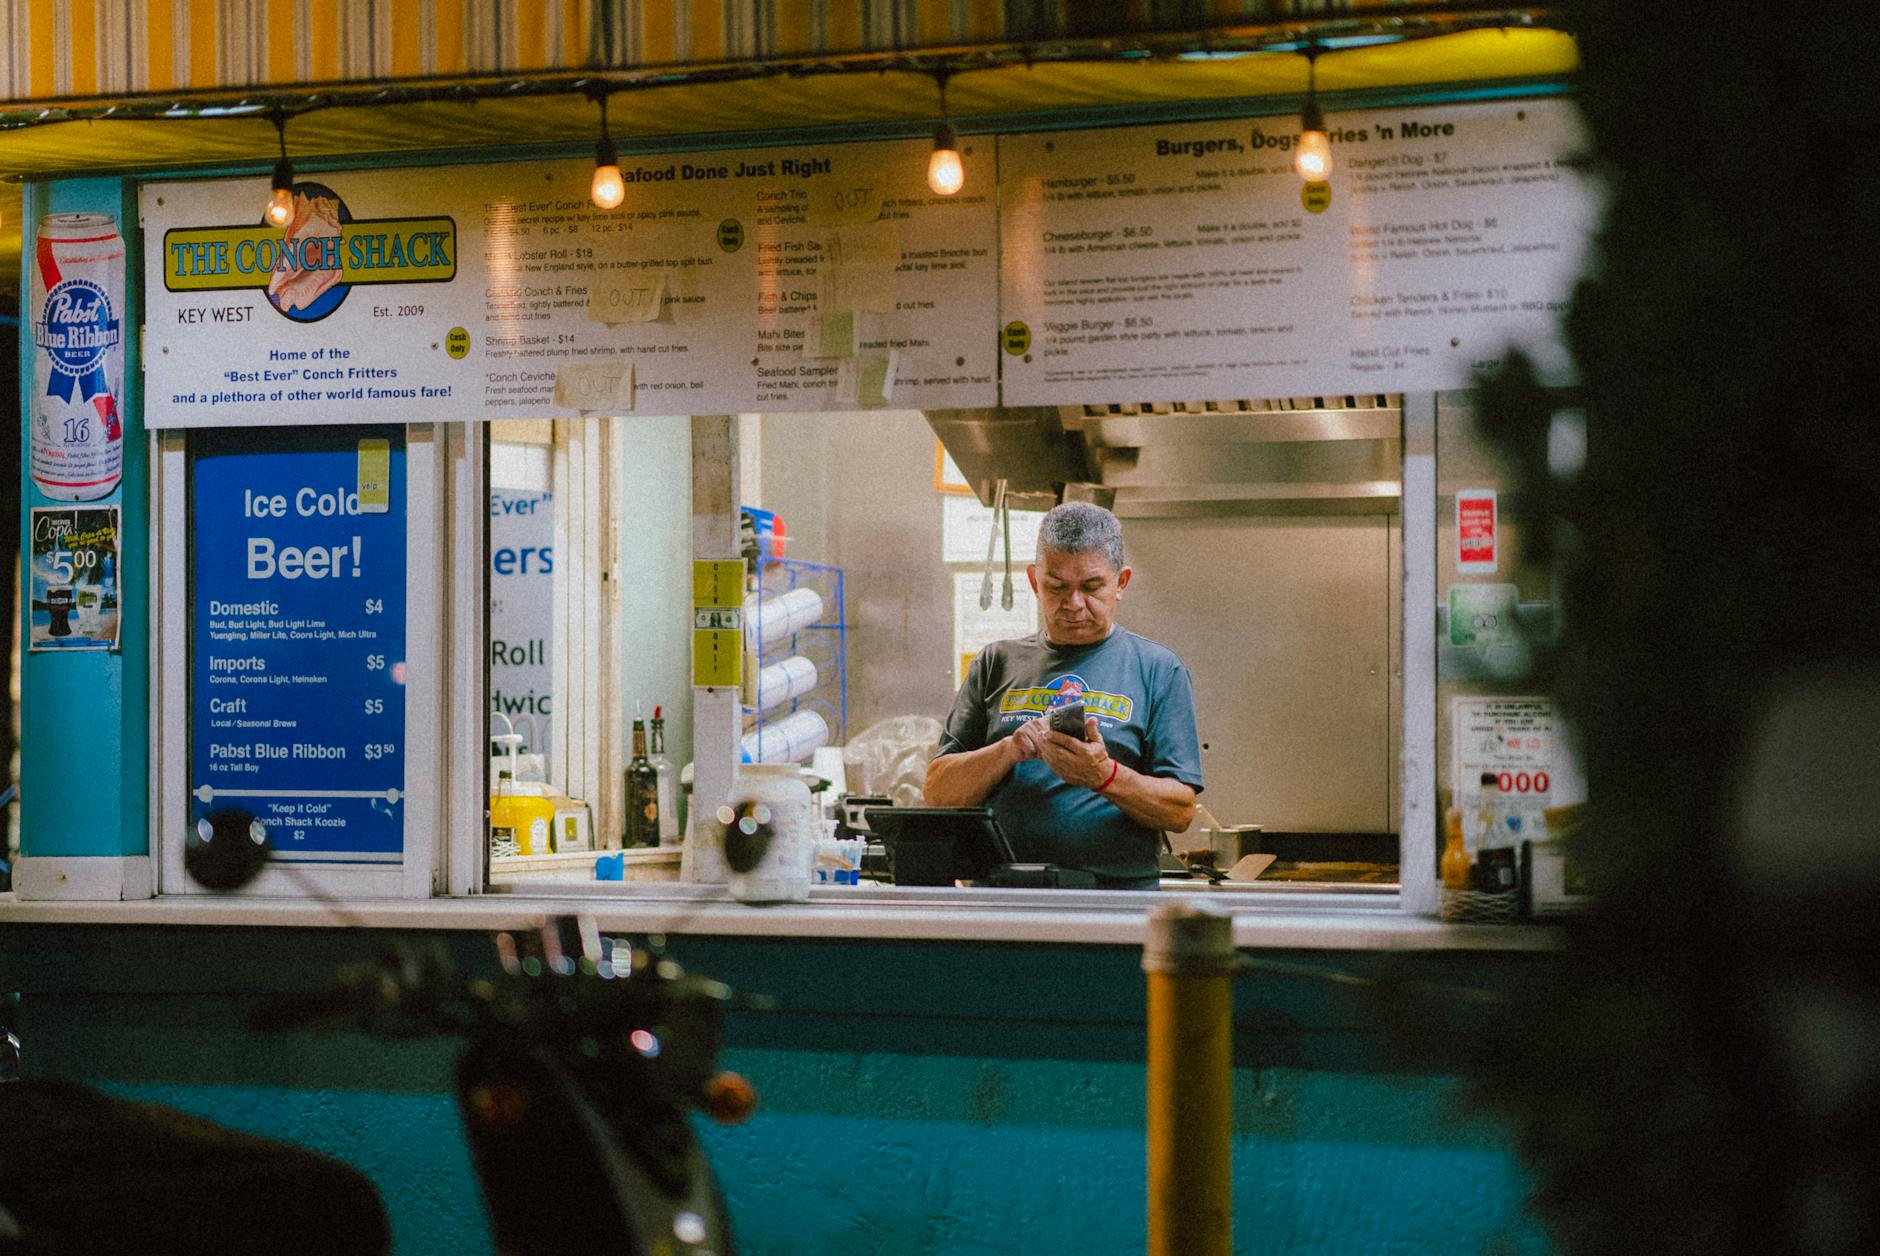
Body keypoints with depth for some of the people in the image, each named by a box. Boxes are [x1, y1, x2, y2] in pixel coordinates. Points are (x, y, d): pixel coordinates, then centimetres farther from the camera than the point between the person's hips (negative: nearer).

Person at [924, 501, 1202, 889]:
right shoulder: (997, 664, 18)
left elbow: (1181, 810, 4)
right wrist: (1010, 751, -5)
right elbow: (938, 794, 12)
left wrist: (1105, 776, -13)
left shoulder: (1158, 670, 11)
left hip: (1116, 890, -2)